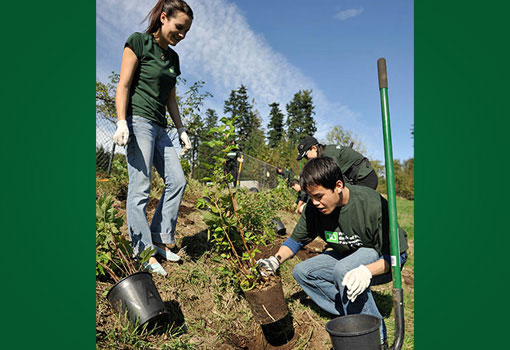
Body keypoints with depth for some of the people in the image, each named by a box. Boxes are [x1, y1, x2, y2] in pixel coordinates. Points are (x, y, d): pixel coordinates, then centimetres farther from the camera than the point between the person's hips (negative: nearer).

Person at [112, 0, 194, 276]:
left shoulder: (173, 57, 19)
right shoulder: (139, 42, 0)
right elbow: (124, 85, -6)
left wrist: (182, 131, 17)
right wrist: (121, 122, -17)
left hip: (159, 127, 8)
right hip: (138, 120, -8)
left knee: (177, 181, 0)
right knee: (140, 186, -9)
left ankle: (160, 239, 9)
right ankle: (143, 252, -5)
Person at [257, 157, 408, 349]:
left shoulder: (372, 204, -30)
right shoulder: (314, 207, -15)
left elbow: (393, 254, -25)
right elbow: (297, 238, -1)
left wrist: (367, 271, -44)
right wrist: (276, 259, -18)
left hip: (382, 260, -6)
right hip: (346, 256, 7)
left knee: (344, 269, -35)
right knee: (302, 271, -7)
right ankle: (352, 316, -4)